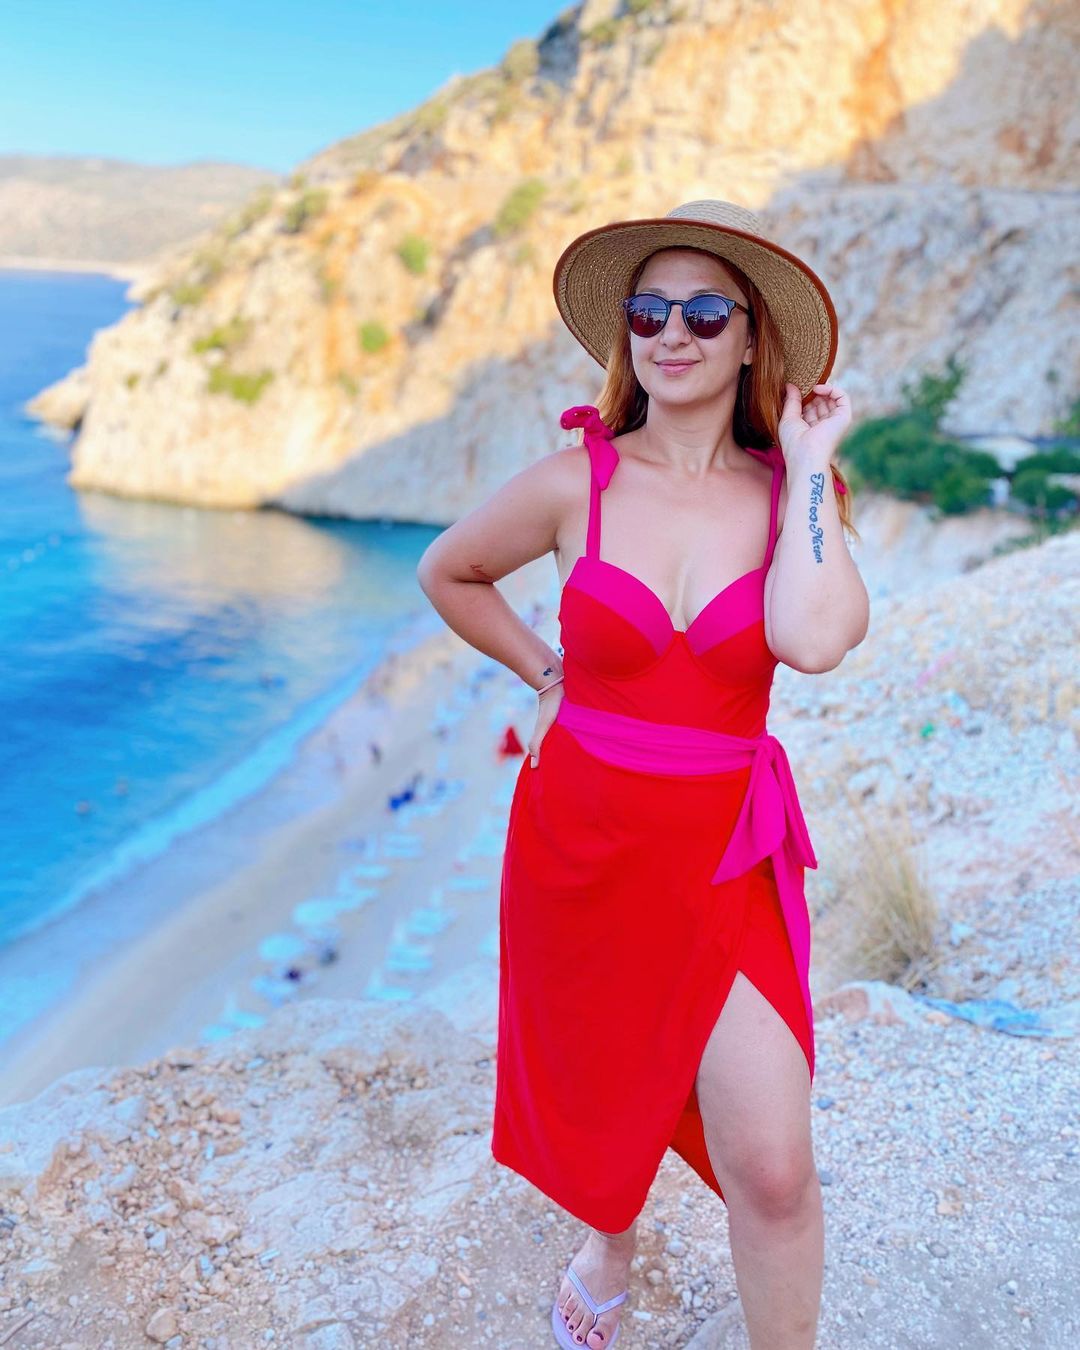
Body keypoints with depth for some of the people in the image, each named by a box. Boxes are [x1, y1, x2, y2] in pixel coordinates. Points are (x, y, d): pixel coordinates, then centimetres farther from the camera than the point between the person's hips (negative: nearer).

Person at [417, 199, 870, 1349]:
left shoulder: (798, 493, -5)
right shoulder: (576, 481, -7)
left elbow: (813, 639, -26)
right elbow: (447, 572, 10)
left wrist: (808, 464, -17)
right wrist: (546, 672, 5)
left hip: (725, 859, 0)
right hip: (578, 845, 1)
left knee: (772, 1169, -6)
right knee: (594, 1098, 21)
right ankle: (610, 1243, 55)